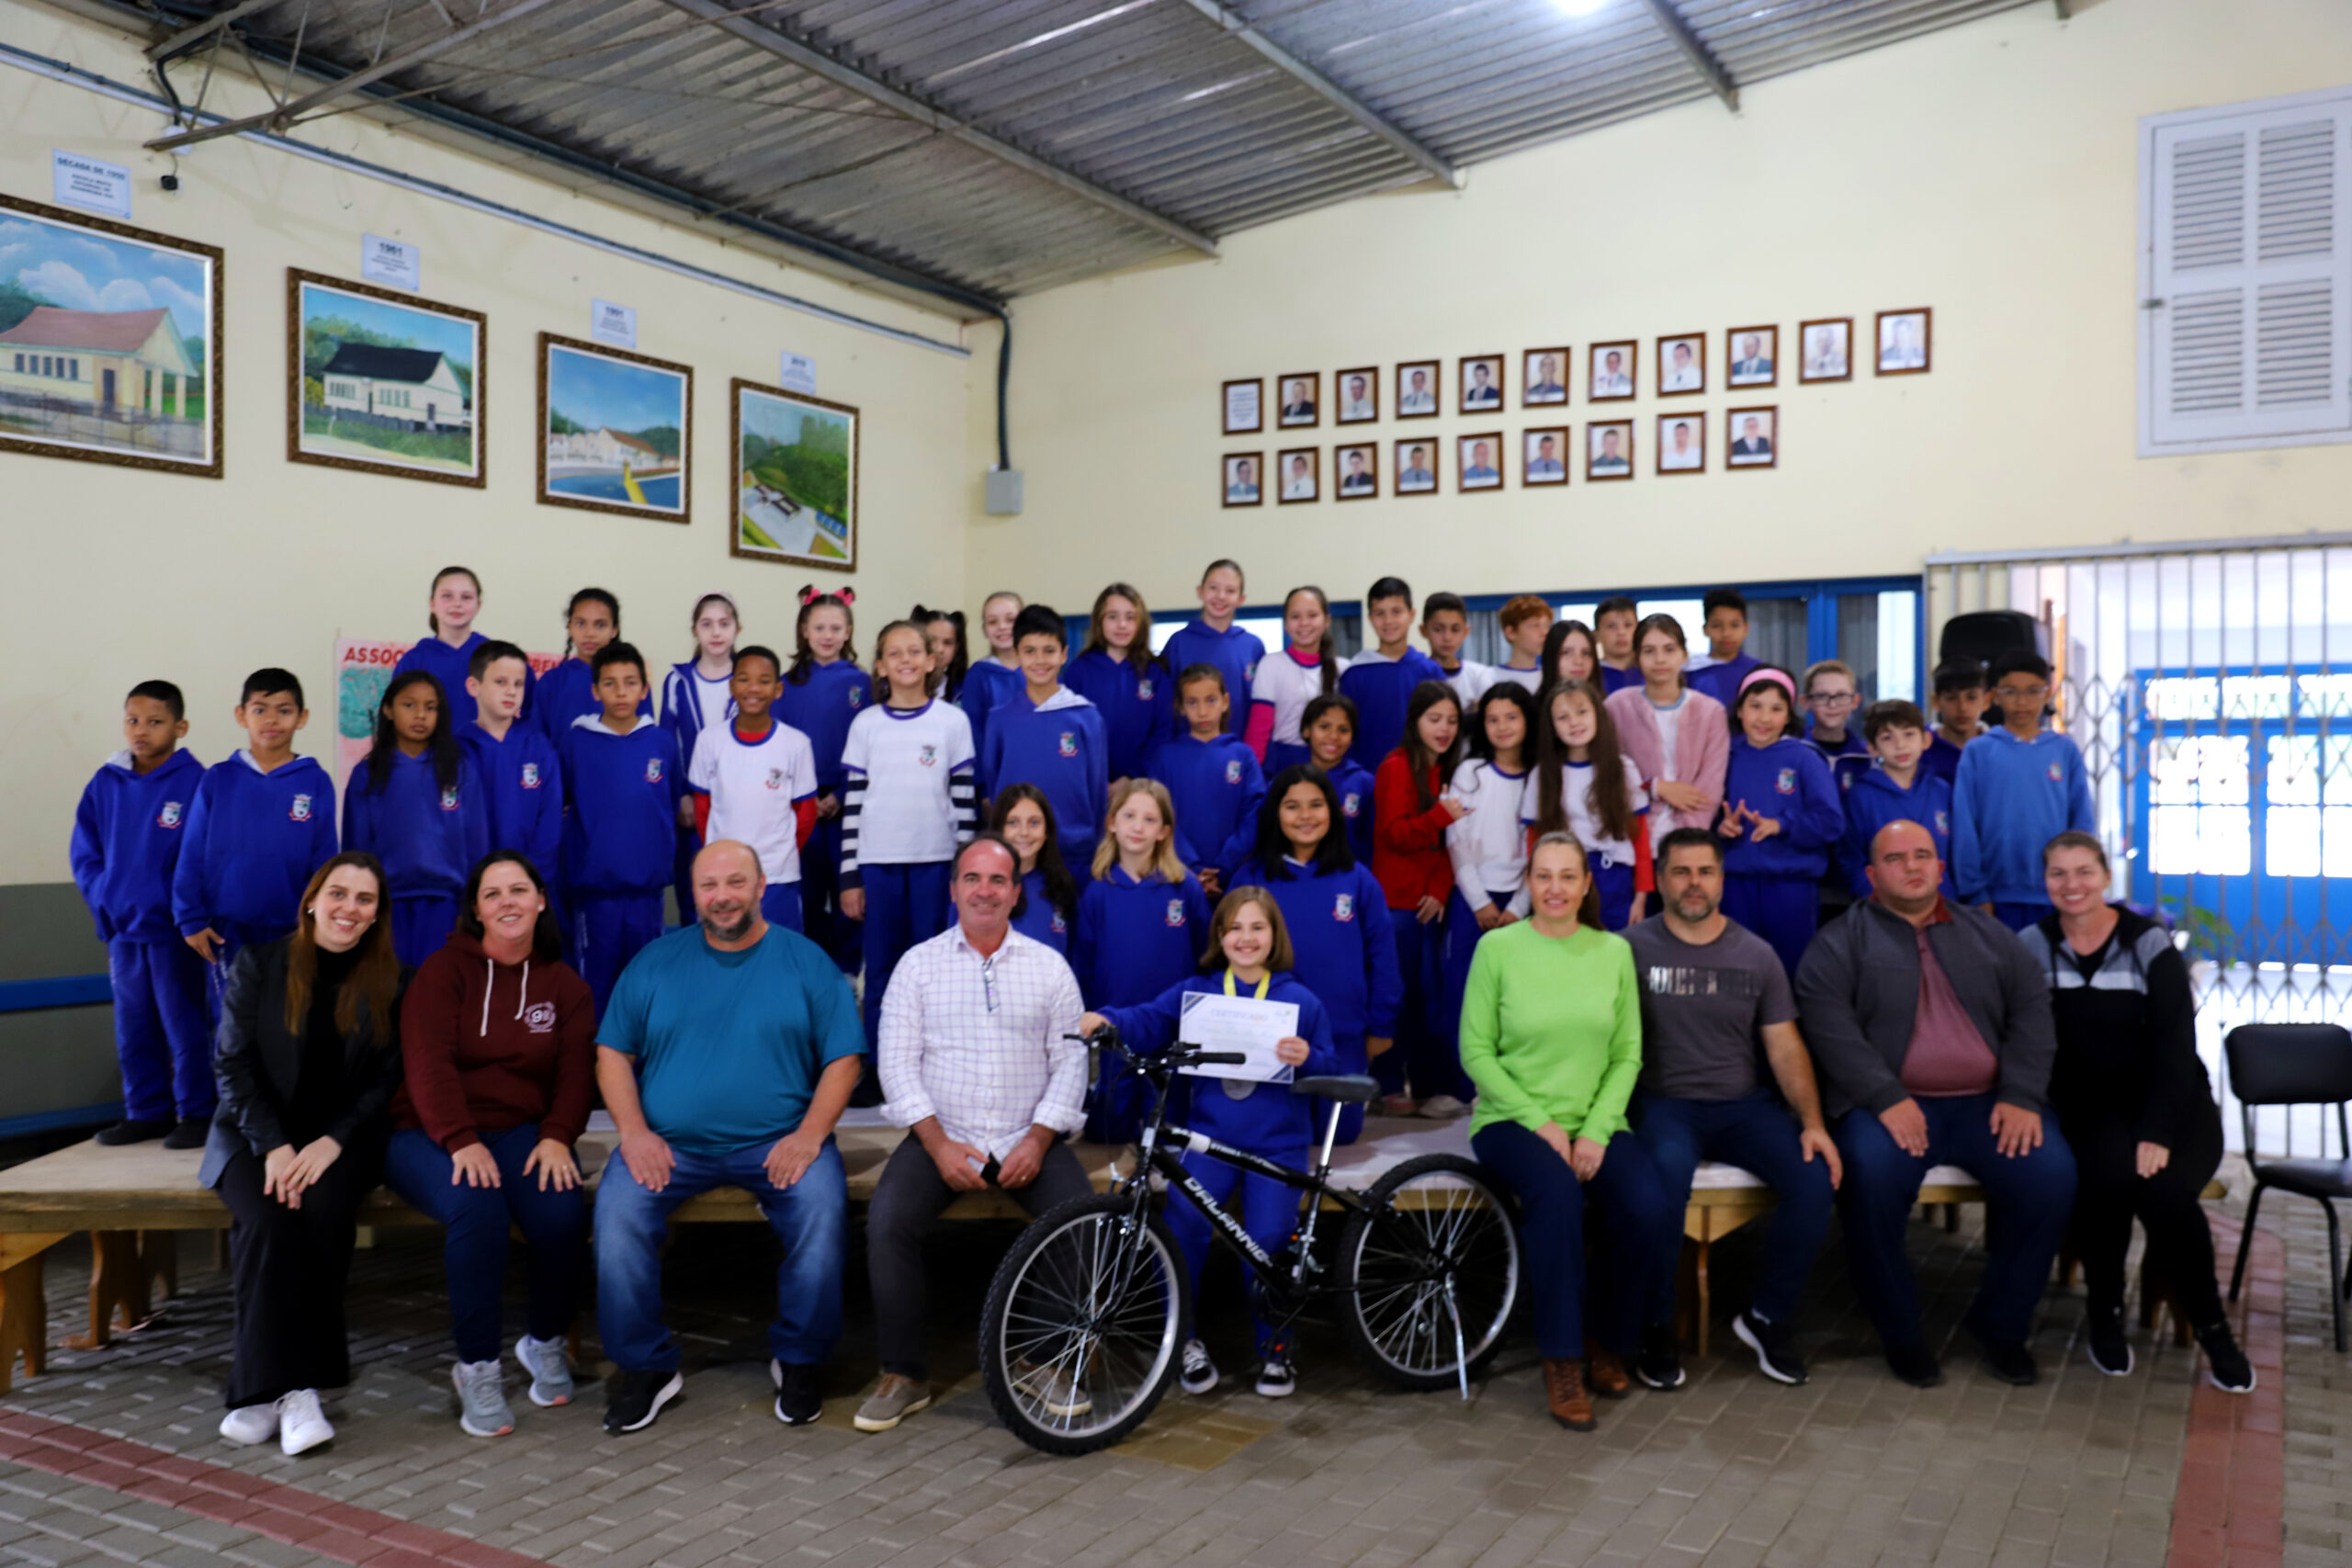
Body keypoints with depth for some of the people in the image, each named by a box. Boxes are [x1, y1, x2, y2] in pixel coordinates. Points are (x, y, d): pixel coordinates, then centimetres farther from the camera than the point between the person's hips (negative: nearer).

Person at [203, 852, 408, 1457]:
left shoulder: (391, 981, 7)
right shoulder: (258, 964, 5)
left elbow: (385, 1079, 3)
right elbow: (232, 1063, 0)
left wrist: (330, 1143, -13)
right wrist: (274, 1146, -14)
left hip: (341, 1138, 0)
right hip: (255, 1131, 0)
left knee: (323, 1211, -31)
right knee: (268, 1219, -31)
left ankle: (264, 1389, -25)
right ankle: (293, 1385, -28)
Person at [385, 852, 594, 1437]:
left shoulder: (564, 986, 13)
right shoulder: (443, 971, 2)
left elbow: (576, 1072, 5)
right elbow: (427, 1063, -10)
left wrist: (557, 1136, -15)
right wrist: (460, 1142, -24)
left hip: (520, 1131, 2)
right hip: (430, 1134, -2)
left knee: (563, 1212, -28)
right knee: (477, 1206, -35)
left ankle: (545, 1341, 2)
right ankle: (476, 1367, -19)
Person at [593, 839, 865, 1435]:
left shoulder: (807, 962, 7)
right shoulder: (655, 962, 12)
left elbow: (844, 1058, 3)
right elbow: (613, 1054, 9)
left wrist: (809, 1134, -11)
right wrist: (634, 1132, -7)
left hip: (776, 1144, -1)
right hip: (668, 1144, 2)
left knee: (823, 1208, -28)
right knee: (617, 1210, -25)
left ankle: (798, 1360, -5)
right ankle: (644, 1366, -5)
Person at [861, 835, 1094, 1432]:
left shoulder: (1049, 966, 8)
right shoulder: (919, 963, 6)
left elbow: (1070, 1062, 4)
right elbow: (897, 1061, 0)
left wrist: (1037, 1141, -10)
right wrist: (939, 1143, -12)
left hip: (1029, 1141, 0)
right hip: (941, 1137, 0)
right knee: (887, 1221, -25)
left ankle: (1054, 1362, -2)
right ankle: (903, 1375, -8)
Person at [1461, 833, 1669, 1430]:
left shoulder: (1614, 951, 6)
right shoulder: (1497, 948, -3)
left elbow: (1627, 1055, 5)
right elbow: (1476, 1052, -4)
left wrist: (1596, 1131, -9)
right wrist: (1539, 1121, -12)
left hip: (1594, 1122, 3)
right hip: (1512, 1119, -3)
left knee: (1652, 1211, -24)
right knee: (1556, 1193, -34)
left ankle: (1610, 1339, 4)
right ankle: (1561, 1359, -16)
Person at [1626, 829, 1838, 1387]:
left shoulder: (1756, 955, 10)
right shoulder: (1632, 949, 0)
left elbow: (1785, 1047, 8)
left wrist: (1812, 1122, -6)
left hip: (1744, 1104, 4)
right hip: (1663, 1104, -3)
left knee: (1816, 1177, -22)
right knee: (1666, 1174, -36)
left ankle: (1767, 1319, 2)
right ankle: (1656, 1329, -12)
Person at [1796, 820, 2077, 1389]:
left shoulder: (1988, 935, 19)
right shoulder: (1841, 942, 6)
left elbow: (2031, 1010, 10)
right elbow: (1828, 1022, -7)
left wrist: (2021, 1096, -6)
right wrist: (1886, 1098, -19)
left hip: (1986, 1102, 3)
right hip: (1891, 1104, -3)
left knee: (2051, 1172, -23)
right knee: (1871, 1173, -33)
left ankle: (2001, 1323, -1)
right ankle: (1900, 1333, -11)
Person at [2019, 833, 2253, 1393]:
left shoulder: (2150, 944, -4)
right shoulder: (2032, 947, 2)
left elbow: (2175, 1046, -10)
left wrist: (2157, 1134, -21)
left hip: (2170, 1100, 0)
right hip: (2089, 1104, 1)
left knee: (2164, 1189, -29)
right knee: (2107, 1173, -31)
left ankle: (2211, 1326, -3)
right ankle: (2104, 1313, -7)